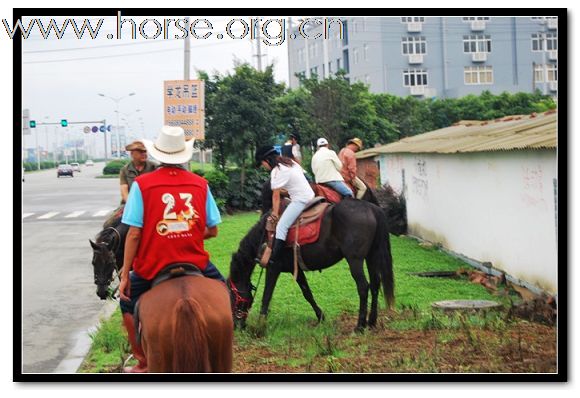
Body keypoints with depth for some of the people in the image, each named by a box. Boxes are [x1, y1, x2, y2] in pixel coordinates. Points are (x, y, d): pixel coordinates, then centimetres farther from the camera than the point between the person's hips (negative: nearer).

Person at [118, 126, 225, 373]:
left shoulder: (142, 184, -10)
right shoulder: (200, 184, -1)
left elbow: (134, 233, -12)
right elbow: (212, 231, 1)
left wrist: (125, 274, -6)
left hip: (152, 267, -1)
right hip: (194, 264, 2)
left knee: (128, 304, 24)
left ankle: (143, 364, 25)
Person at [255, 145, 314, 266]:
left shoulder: (276, 171, -11)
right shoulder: (290, 162, 14)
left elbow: (276, 196, -9)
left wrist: (275, 213, -1)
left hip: (300, 200, -10)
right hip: (310, 195, 10)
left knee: (281, 226, -15)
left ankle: (272, 259, -23)